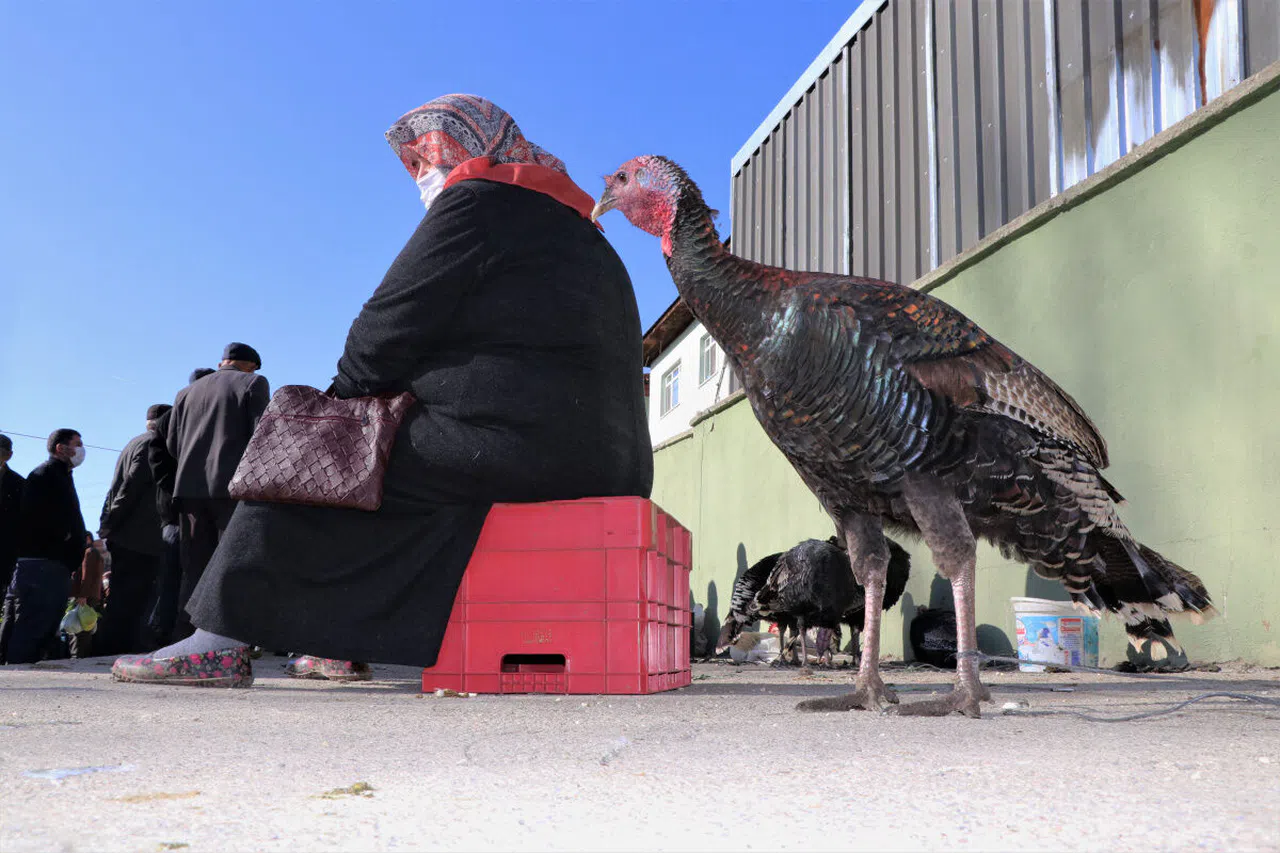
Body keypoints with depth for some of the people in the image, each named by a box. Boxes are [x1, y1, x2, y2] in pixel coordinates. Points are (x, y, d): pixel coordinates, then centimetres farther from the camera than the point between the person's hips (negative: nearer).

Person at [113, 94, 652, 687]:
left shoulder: (476, 200, -2)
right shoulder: (568, 219, 28)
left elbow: (396, 319, -6)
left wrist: (342, 392, 11)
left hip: (512, 439, -10)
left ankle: (222, 642, 3)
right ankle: (341, 648, 24)